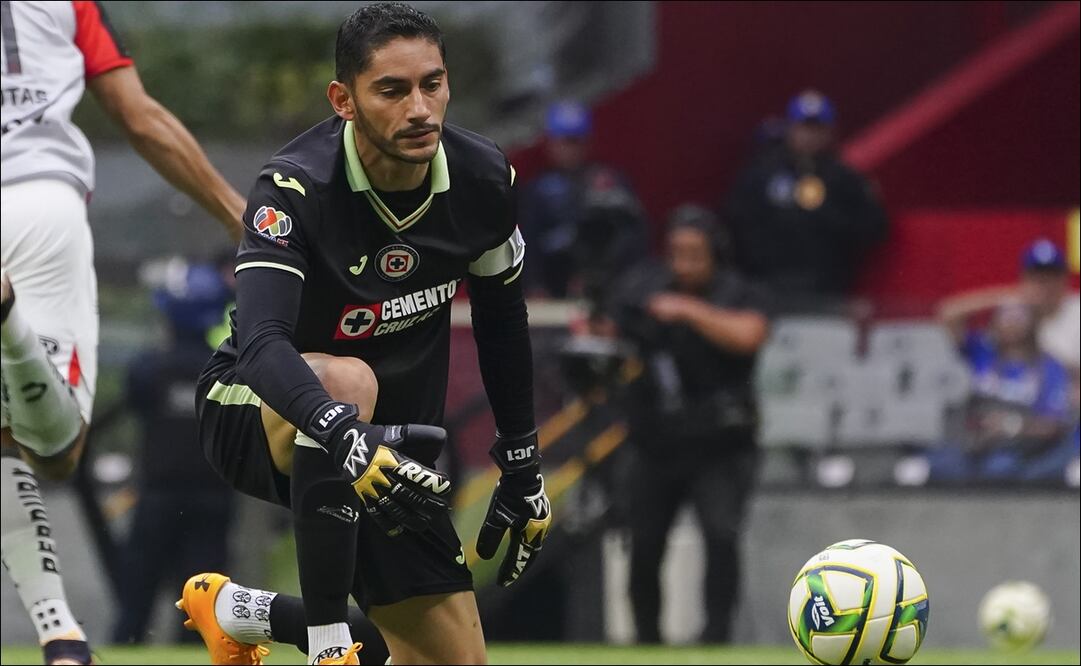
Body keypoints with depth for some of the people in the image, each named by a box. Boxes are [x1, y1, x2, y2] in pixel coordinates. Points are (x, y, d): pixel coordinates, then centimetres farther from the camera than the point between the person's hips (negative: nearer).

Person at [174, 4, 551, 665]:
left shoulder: (484, 178, -10)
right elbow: (261, 344, -41)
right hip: (255, 412, -6)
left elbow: (503, 321, 8)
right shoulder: (296, 187, -27)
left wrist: (523, 467, 12)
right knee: (347, 379, -41)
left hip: (393, 439, 6)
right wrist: (343, 434, -59)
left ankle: (239, 613, 24)